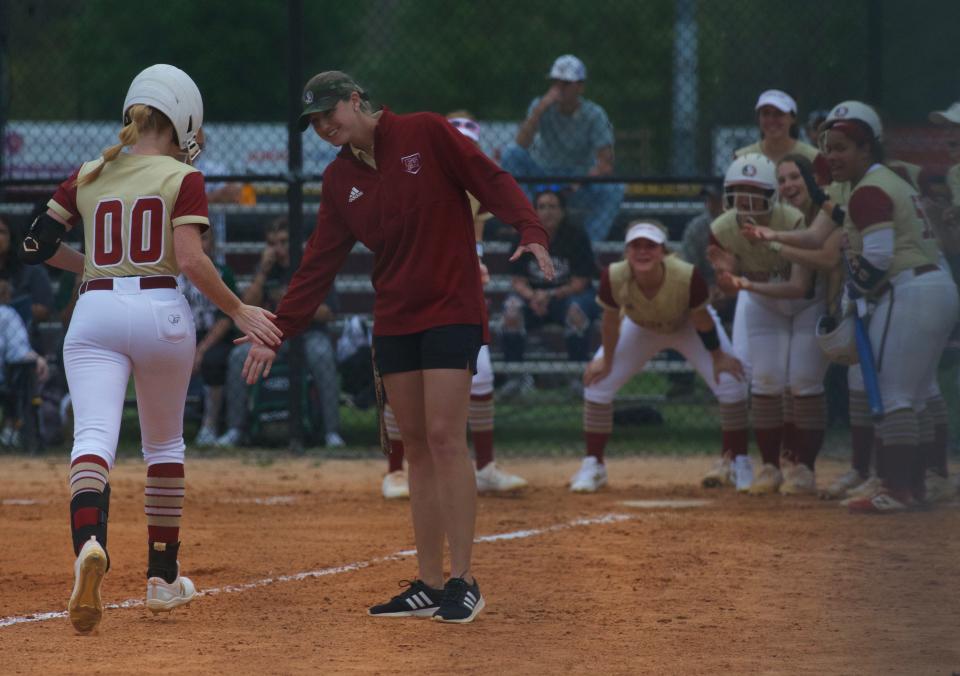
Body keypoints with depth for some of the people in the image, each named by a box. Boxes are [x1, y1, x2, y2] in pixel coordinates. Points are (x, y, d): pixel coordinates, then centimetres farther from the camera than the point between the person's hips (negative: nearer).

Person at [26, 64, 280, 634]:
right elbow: (190, 259, -11)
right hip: (160, 310, -1)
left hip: (94, 313, 1)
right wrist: (239, 312, -3)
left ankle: (90, 542, -45)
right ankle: (164, 578, 26)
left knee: (94, 437, -16)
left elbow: (38, 244, 14)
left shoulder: (88, 176, 13)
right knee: (164, 443, 19)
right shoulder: (182, 178, 1)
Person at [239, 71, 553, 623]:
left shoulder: (426, 134, -5)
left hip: (451, 310, -6)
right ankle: (429, 586, 9)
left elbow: (492, 181, -9)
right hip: (394, 320, 6)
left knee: (445, 437, -13)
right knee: (417, 447, 6)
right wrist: (278, 333, 5)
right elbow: (318, 264, 11)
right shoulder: (340, 179, 11)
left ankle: (463, 582, -9)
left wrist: (531, 232, -26)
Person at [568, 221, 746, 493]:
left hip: (688, 328, -1)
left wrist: (718, 356, -10)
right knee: (597, 382, -10)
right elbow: (611, 320, -17)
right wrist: (606, 359, -6)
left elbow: (701, 319, -23)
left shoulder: (687, 276, -40)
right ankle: (593, 465, 8)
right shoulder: (614, 278, -36)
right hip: (640, 328, 1)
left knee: (730, 383, -14)